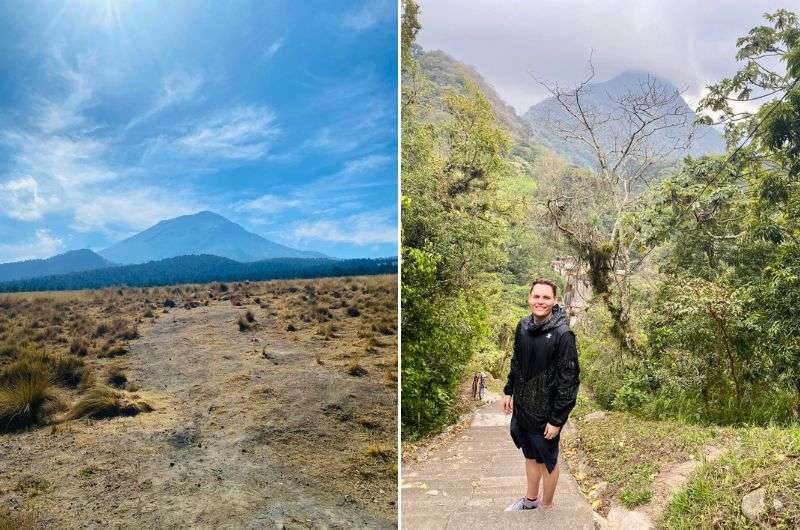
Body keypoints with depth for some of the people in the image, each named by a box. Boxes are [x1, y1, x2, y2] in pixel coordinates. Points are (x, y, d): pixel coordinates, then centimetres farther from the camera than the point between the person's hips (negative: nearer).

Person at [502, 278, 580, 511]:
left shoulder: (562, 334, -20)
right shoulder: (523, 326, -1)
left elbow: (568, 379, -19)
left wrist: (557, 419, -18)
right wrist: (508, 391, 13)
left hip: (545, 413, -6)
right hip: (522, 406, 6)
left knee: (547, 461, 13)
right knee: (530, 455, 22)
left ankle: (546, 507, 32)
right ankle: (531, 499, 41)